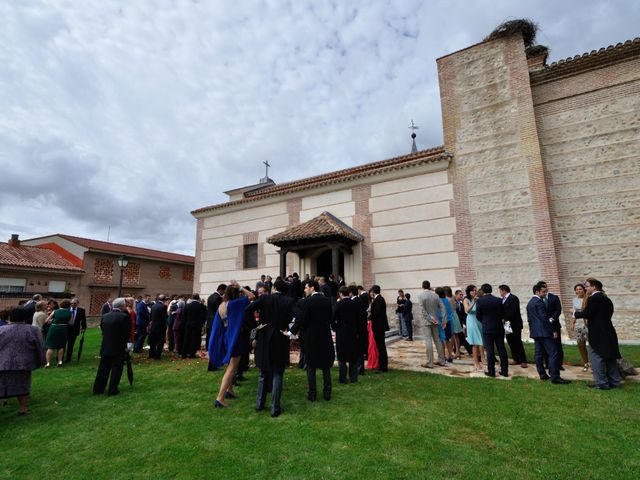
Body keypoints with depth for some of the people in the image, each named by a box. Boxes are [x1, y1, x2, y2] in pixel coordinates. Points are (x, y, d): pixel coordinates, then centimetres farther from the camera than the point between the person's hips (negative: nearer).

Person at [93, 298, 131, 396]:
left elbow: (102, 330, 8)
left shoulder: (104, 316, 3)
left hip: (105, 347, 6)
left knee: (103, 369, 16)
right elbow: (127, 333, -13)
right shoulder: (124, 316, -16)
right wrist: (124, 343, 6)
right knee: (116, 369, 7)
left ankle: (98, 389, 24)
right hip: (118, 348, -5)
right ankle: (112, 390, 12)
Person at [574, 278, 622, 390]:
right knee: (610, 357, 16)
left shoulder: (593, 298, -16)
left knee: (596, 358, -1)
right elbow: (606, 315, 17)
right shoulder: (606, 299, 13)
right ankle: (614, 381, 23)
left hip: (597, 334, -9)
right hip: (608, 333, 9)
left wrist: (576, 313, -1)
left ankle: (602, 383, 3)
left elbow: (586, 314, -20)